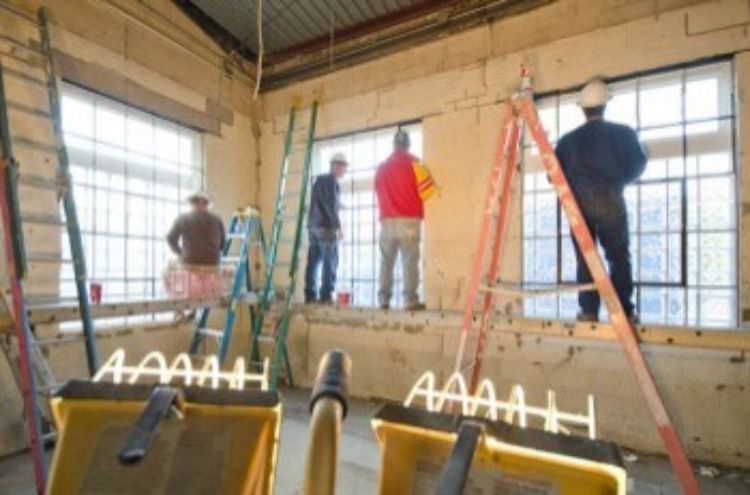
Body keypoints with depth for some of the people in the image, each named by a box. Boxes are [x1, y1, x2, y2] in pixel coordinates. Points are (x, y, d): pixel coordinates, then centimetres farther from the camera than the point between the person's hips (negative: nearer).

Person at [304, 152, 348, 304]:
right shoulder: (331, 181, -6)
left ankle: (310, 295, 9)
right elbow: (331, 205, -14)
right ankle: (326, 295, -6)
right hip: (326, 227, -9)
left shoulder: (319, 180, 21)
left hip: (313, 226, 9)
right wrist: (338, 226, -14)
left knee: (313, 262, 7)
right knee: (330, 262, -5)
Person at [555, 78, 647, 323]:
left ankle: (589, 310, 4)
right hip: (611, 200, -1)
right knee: (619, 257, 7)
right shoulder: (623, 133, 4)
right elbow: (639, 163, 9)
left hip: (579, 202, 1)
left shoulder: (568, 140, 5)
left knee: (584, 258, 5)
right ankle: (624, 311, 6)